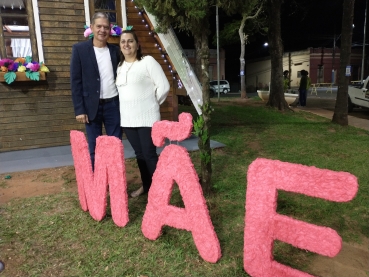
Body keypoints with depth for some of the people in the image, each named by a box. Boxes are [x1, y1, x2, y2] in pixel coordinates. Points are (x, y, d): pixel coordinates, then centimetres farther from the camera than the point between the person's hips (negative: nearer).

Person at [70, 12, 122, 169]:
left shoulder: (115, 50, 9)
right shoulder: (79, 49, 0)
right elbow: (75, 81, -3)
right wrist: (79, 109, -9)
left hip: (113, 105, 2)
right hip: (92, 106, -2)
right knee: (94, 149, 5)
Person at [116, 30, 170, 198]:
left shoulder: (148, 61, -7)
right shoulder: (119, 66, 12)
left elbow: (164, 86, -10)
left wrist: (151, 104, -2)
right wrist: (127, 106, 9)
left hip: (147, 118, -6)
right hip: (127, 119, 6)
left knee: (149, 154, -3)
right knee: (139, 154, 14)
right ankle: (146, 185, 28)